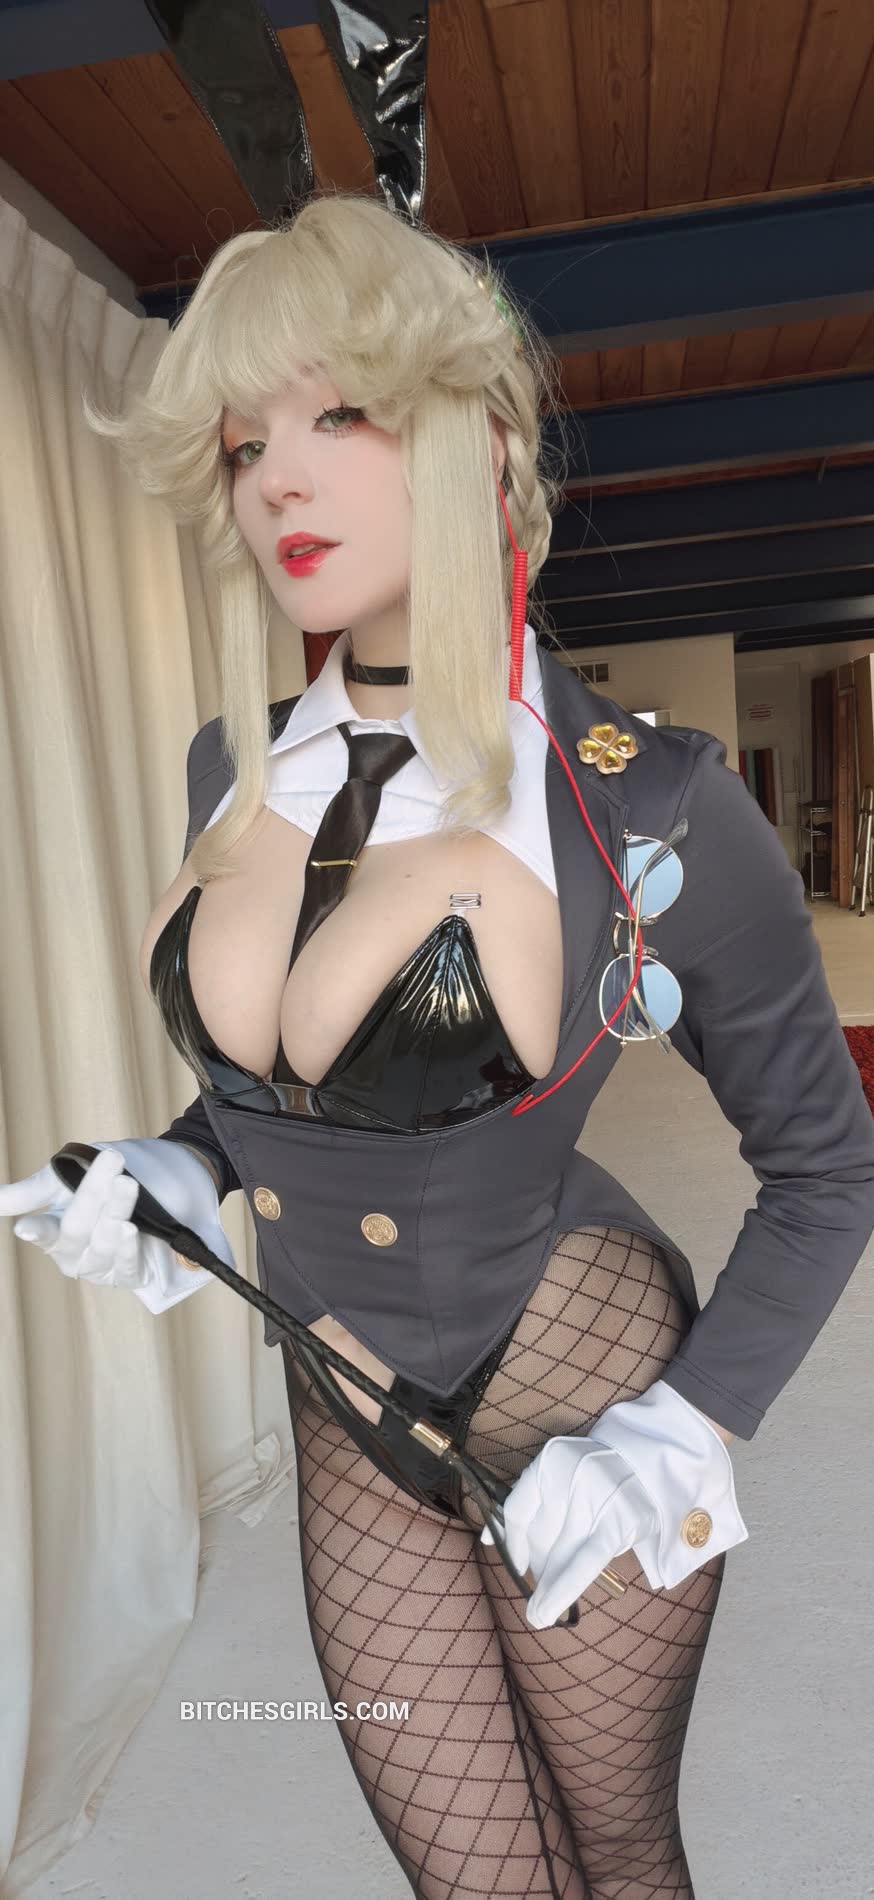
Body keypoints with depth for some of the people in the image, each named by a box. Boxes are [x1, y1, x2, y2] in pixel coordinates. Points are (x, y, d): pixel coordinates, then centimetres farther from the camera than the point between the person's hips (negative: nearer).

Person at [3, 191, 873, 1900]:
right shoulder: (235, 773, -6)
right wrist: (185, 1168, -7)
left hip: (573, 1388, -3)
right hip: (352, 1424, 4)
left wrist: (689, 1426, -15)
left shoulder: (651, 812, -21)